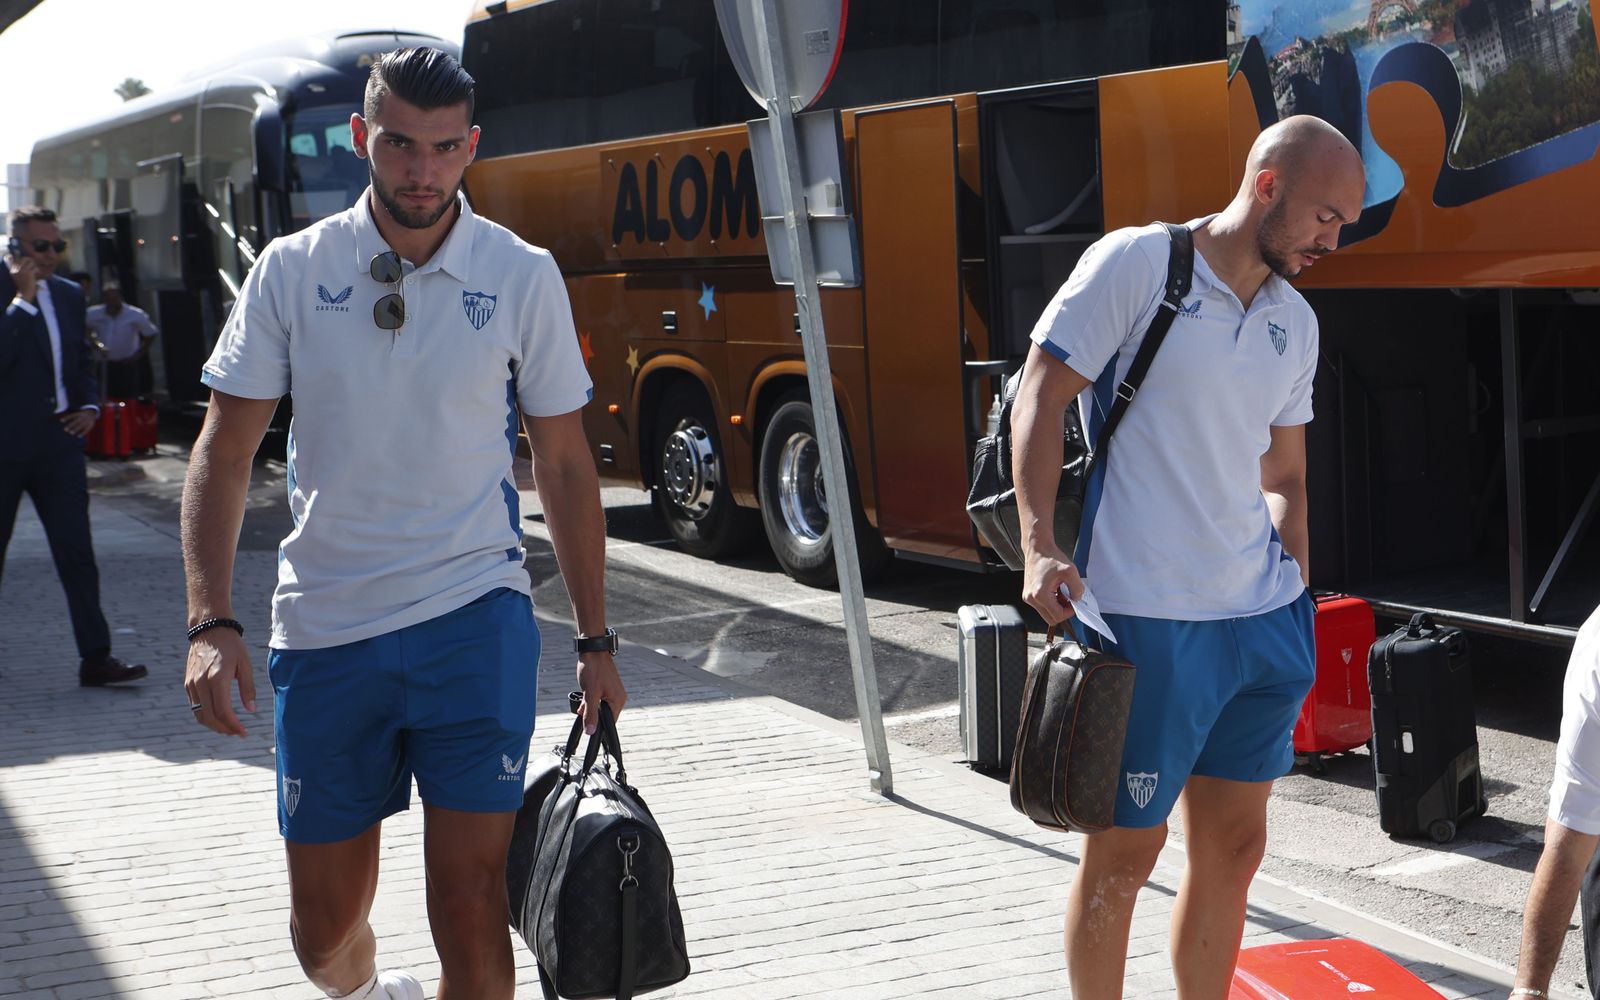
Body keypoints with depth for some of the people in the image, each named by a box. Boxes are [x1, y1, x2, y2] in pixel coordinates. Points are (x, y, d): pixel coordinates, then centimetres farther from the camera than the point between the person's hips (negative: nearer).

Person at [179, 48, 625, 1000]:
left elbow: (565, 465, 5)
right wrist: (211, 623, -9)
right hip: (325, 630, 2)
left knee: (470, 908, -10)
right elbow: (225, 455, 2)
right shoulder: (292, 271, 0)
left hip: (475, 624, -1)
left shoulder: (524, 277, -1)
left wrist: (596, 641, 6)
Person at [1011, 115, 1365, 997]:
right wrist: (1040, 546, -20)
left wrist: (1297, 592, 14)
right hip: (1145, 619, -7)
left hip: (1259, 619, 7)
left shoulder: (1294, 322, 14)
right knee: (1125, 849, 1)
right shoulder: (1135, 264, -8)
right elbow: (1040, 398, -10)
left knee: (1234, 845, 13)